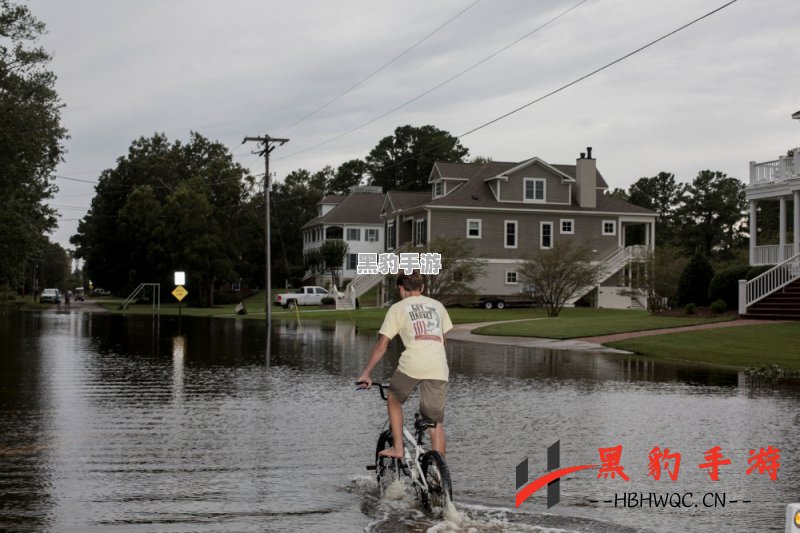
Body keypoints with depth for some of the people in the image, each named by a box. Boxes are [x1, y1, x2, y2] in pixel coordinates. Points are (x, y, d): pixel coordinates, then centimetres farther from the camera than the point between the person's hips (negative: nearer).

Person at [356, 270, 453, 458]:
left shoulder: (398, 308, 13)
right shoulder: (437, 305, 24)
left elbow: (381, 346, 10)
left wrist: (366, 374, 17)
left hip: (412, 364, -3)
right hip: (438, 367, 3)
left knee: (394, 399, 25)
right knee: (437, 422, 9)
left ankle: (397, 448, 18)